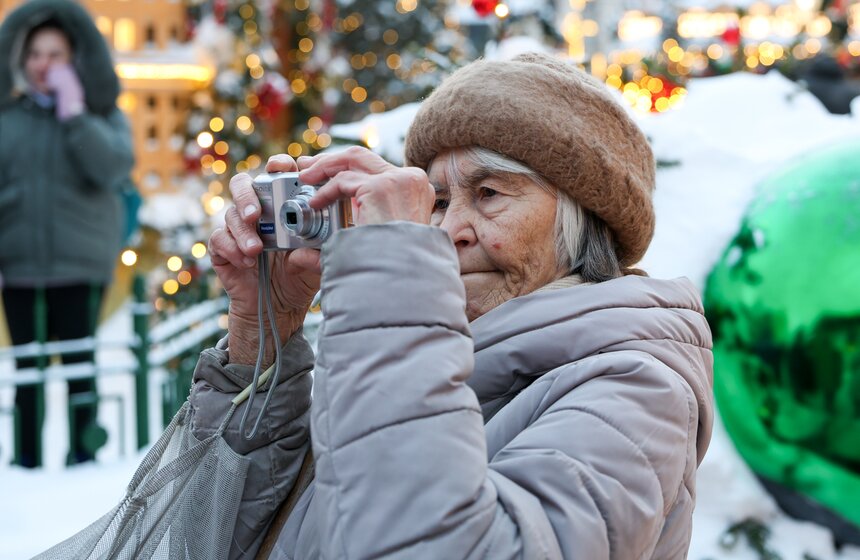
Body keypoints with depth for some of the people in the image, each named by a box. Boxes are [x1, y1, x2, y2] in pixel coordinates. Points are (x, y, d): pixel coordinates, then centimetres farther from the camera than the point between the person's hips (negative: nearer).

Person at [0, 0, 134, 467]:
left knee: (80, 367, 1)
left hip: (81, 266, -2)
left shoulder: (102, 116, 3)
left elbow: (114, 169, -14)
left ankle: (83, 455, 11)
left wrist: (74, 113, -14)